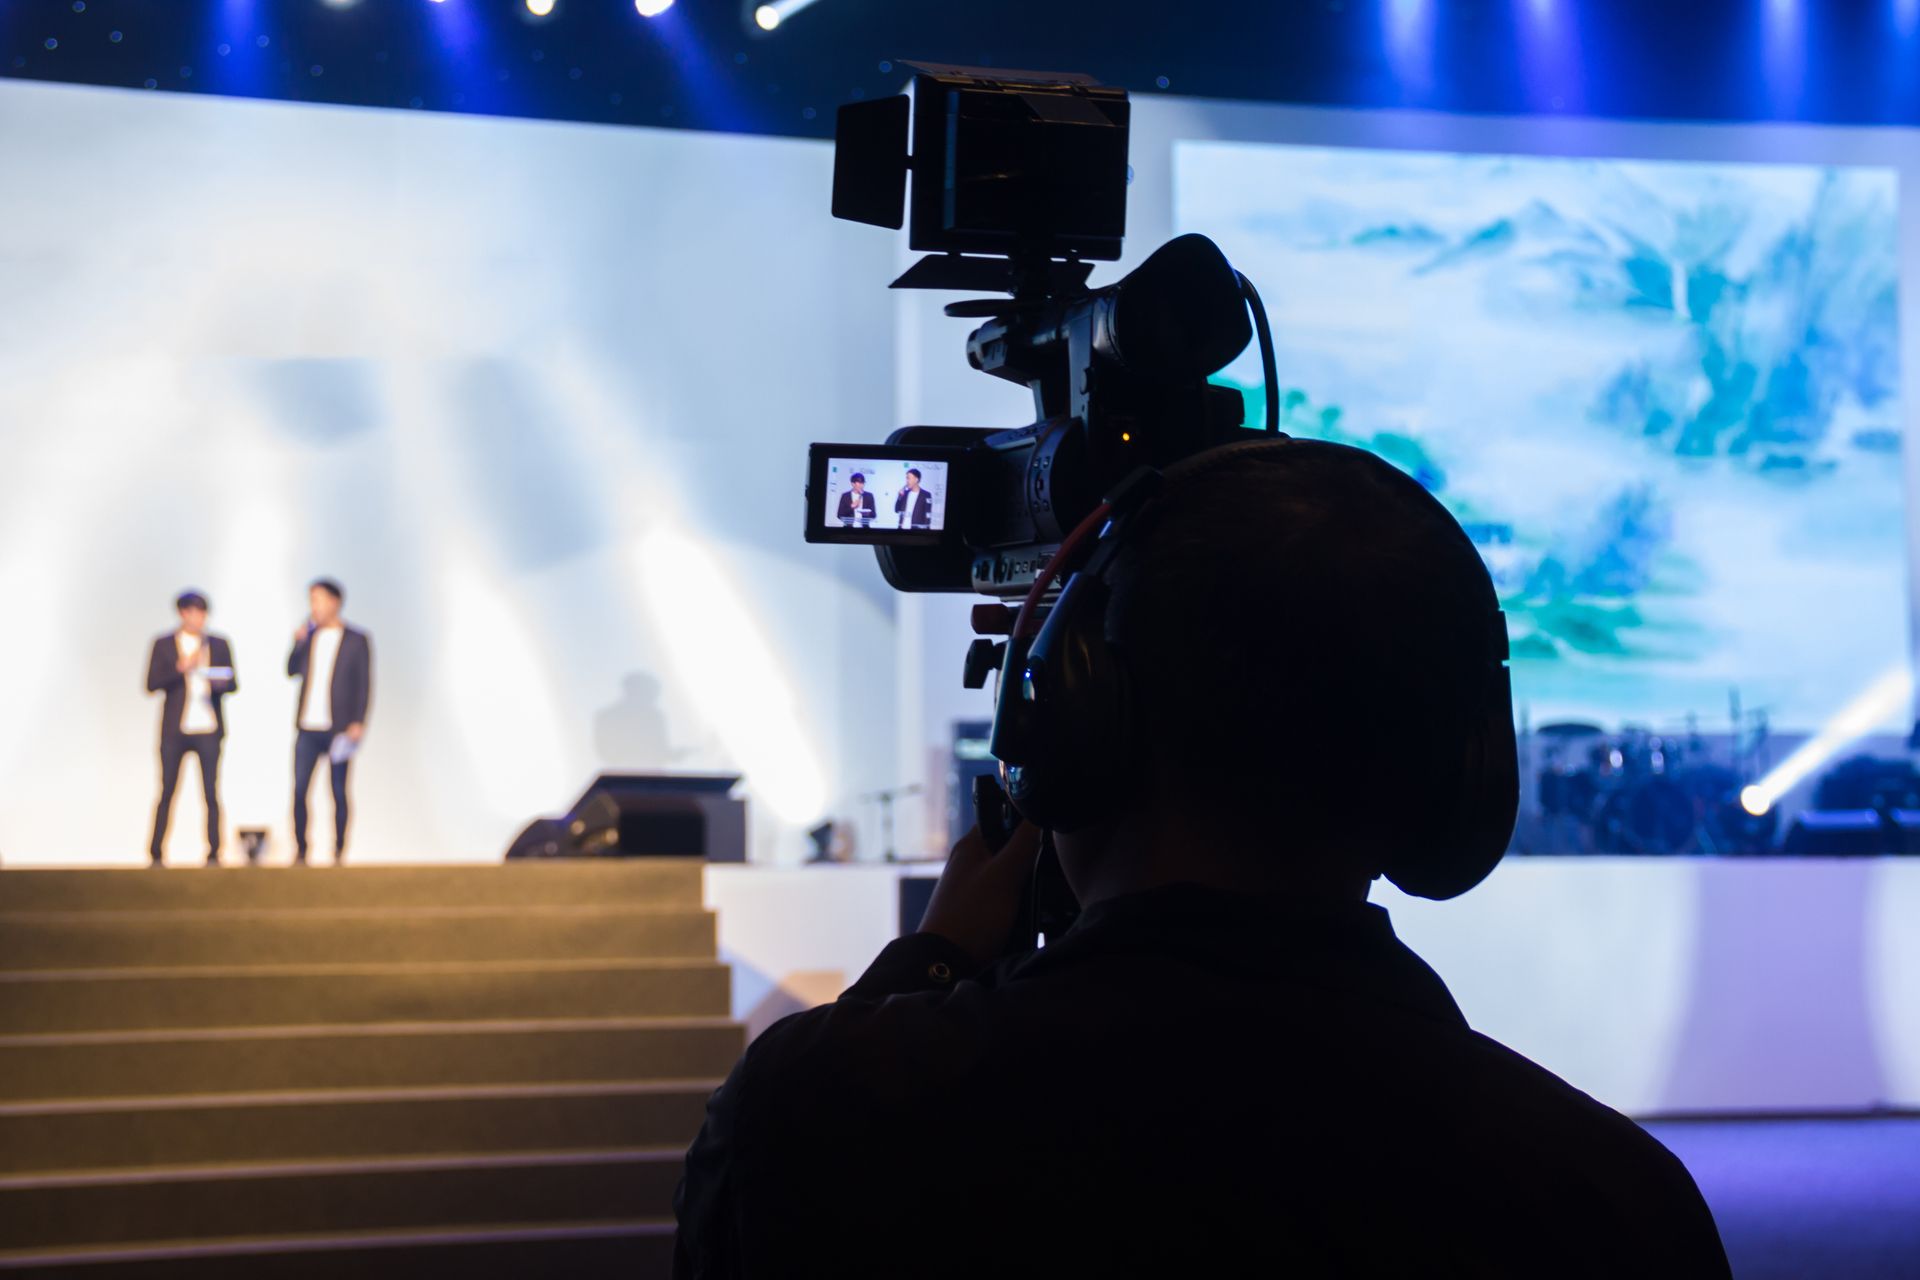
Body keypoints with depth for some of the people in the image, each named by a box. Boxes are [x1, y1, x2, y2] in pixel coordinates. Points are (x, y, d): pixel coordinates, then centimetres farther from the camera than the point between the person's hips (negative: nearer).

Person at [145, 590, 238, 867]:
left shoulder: (219, 645, 11)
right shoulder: (163, 645, 5)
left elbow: (233, 683, 9)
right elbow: (152, 684, -3)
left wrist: (219, 683, -13)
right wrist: (181, 668, -15)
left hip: (208, 729, 1)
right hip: (174, 730, -1)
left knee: (211, 793, -1)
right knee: (167, 792, 0)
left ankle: (213, 854, 1)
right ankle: (155, 853, 3)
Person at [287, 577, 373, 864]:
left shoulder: (356, 640, -1)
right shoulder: (309, 635, 13)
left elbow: (364, 684, -3)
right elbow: (293, 670, 9)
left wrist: (358, 722, -11)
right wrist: (299, 642, -5)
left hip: (338, 729, -4)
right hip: (307, 727, 4)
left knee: (339, 791, 1)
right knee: (299, 789, -1)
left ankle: (339, 851, 6)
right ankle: (300, 850, 5)